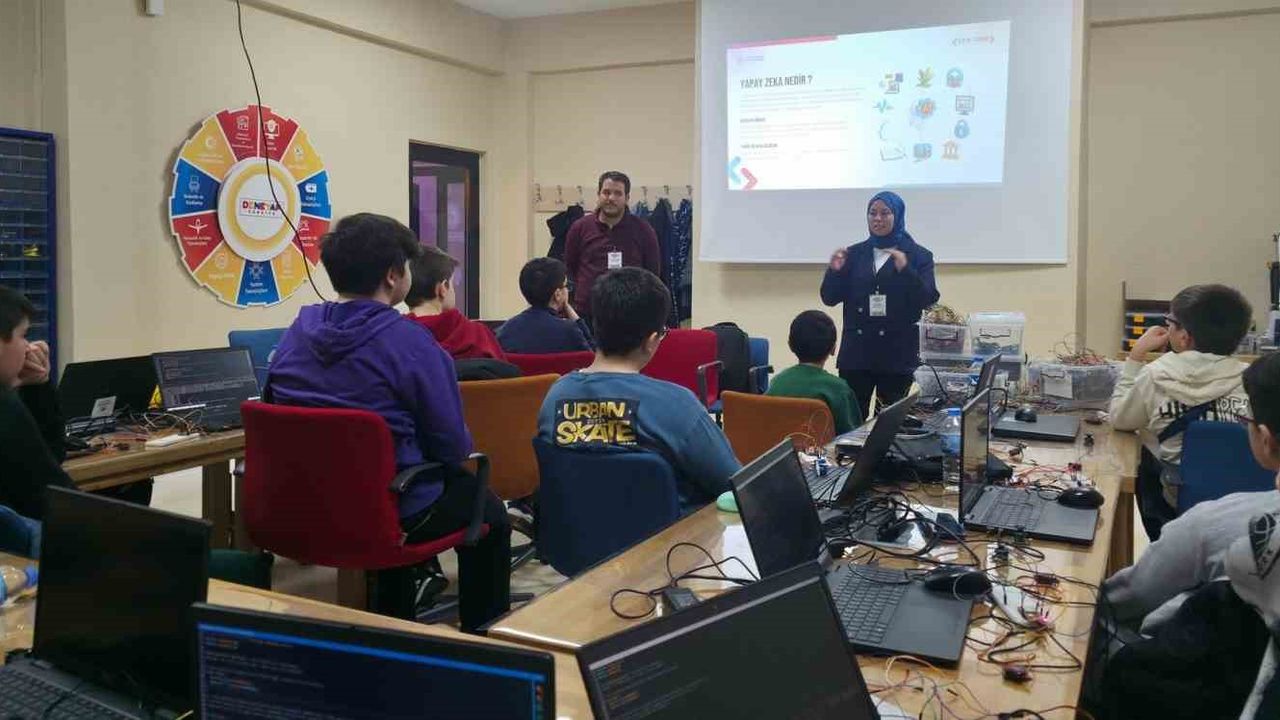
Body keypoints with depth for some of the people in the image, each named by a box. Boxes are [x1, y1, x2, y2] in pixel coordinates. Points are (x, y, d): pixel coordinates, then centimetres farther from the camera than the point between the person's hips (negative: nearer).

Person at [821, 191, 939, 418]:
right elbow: (829, 298, 8)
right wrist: (834, 271, -10)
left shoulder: (918, 256, 3)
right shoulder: (855, 254, 10)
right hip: (856, 351, 2)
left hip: (897, 354, -2)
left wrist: (905, 270, -21)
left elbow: (929, 299, -8)